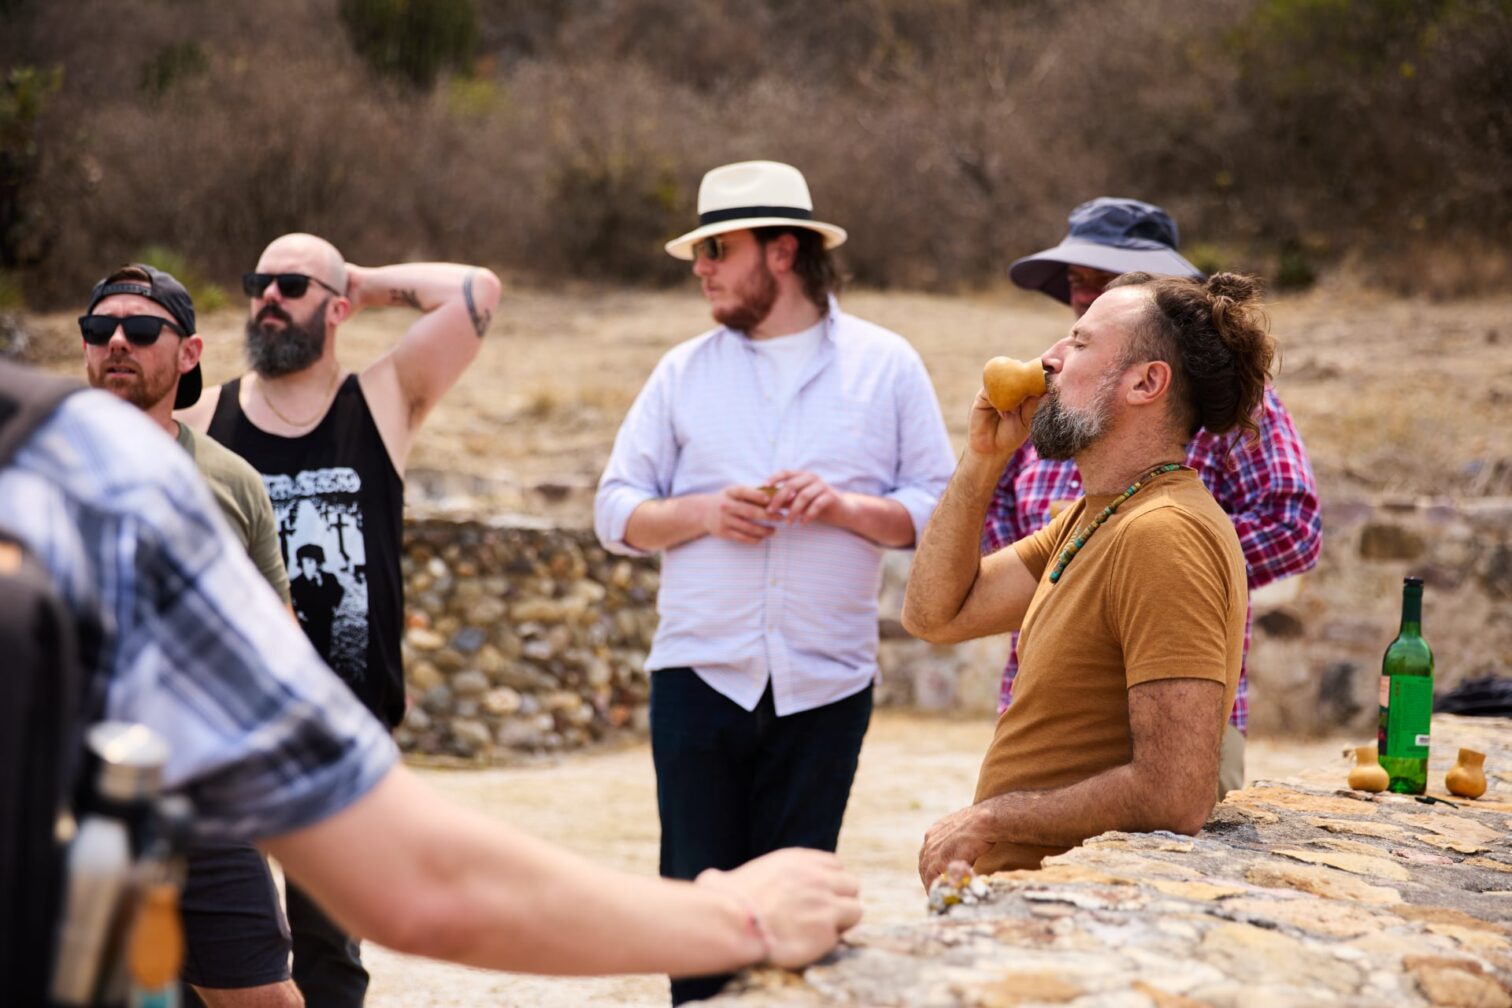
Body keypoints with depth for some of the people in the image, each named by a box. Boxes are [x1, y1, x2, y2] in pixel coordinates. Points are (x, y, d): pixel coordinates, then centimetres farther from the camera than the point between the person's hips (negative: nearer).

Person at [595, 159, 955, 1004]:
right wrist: (702, 511, -11)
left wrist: (846, 505, -14)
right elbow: (616, 512, 7)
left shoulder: (886, 365, 4)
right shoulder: (686, 370, 8)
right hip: (701, 677, 1)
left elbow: (941, 511, 2)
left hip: (826, 682, -1)